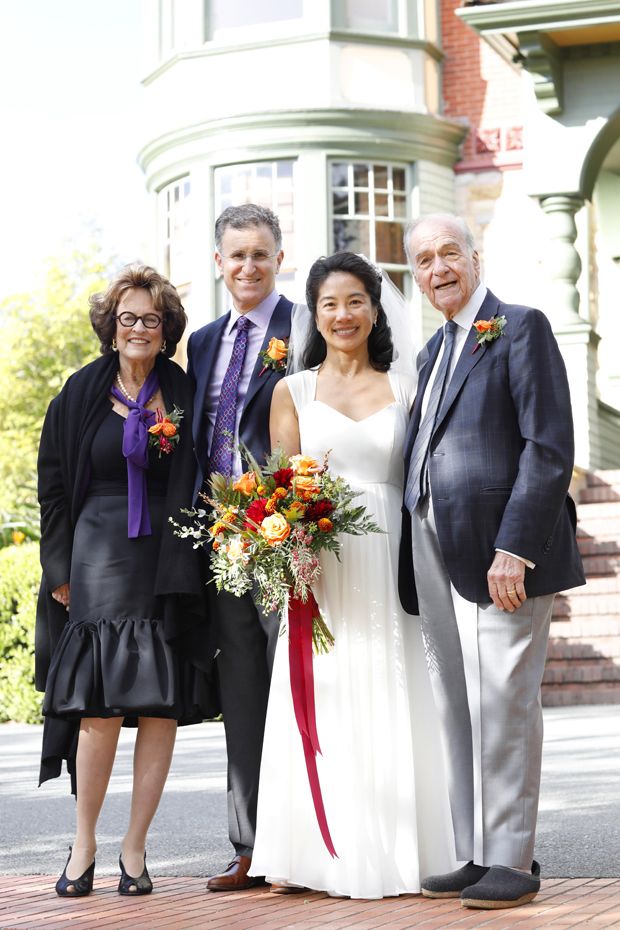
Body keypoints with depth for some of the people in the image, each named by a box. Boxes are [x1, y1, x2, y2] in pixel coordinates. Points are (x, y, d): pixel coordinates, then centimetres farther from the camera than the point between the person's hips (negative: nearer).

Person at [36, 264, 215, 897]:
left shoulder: (184, 396, 8)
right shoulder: (82, 396, 6)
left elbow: (198, 487, 10)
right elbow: (54, 487, 7)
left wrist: (189, 565, 1)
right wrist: (61, 570, 1)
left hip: (168, 566, 1)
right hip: (98, 560, -1)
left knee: (163, 709, -1)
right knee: (100, 707, -8)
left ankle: (134, 847, 10)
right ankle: (84, 842, 9)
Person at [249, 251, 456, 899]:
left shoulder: (405, 391, 11)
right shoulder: (292, 392, 10)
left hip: (388, 561, 1)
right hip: (317, 566, 0)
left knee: (389, 706, 0)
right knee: (322, 703, -2)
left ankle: (389, 853, 8)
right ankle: (312, 855, 3)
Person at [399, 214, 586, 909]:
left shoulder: (520, 328, -3)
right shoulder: (434, 351, 21)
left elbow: (550, 447, -12)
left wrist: (514, 548, -19)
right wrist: (414, 559, 9)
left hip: (500, 552, -8)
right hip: (434, 556, 8)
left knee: (501, 706, -5)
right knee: (456, 711, 9)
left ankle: (511, 861, 4)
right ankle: (474, 856, 17)